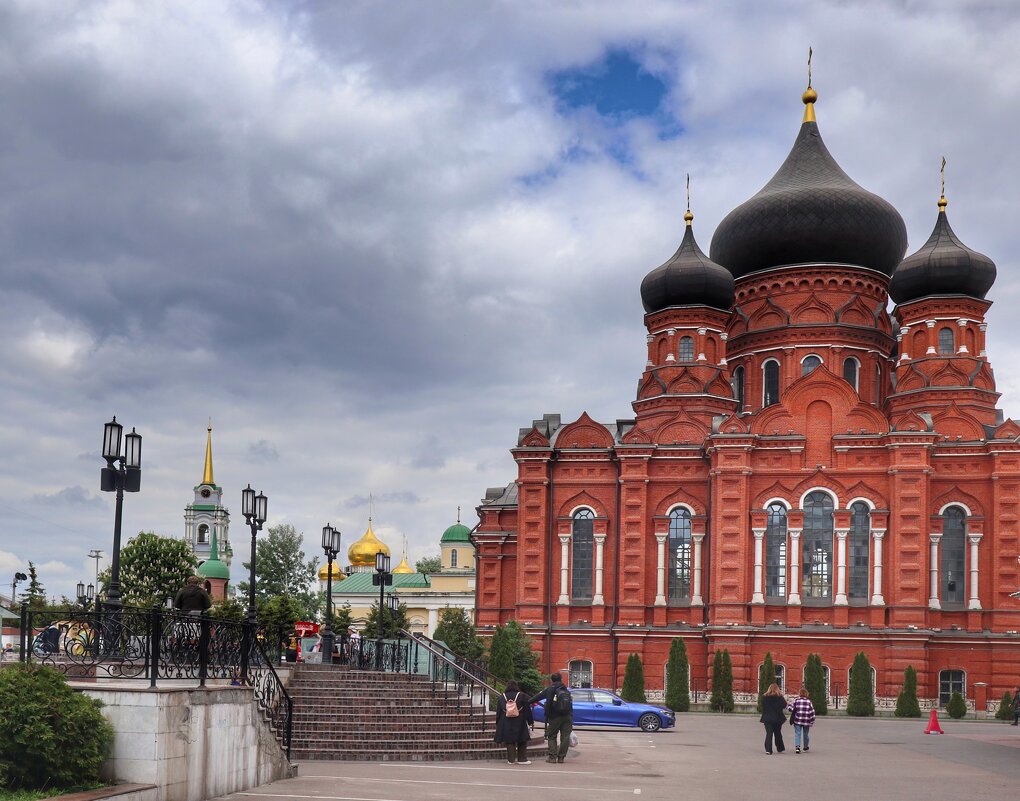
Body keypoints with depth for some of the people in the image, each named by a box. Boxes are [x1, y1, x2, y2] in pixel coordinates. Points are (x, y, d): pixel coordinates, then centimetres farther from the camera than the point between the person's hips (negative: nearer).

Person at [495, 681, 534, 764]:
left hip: (506, 724, 1)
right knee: (522, 742, 9)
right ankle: (522, 759, 7)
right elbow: (527, 710, -1)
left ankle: (511, 759, 2)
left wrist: (498, 724, 14)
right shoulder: (521, 696, -2)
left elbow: (498, 712, 7)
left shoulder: (501, 698, 4)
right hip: (519, 723, -1)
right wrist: (530, 721, 6)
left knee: (509, 741, 5)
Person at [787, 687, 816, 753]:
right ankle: (806, 748, 29)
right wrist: (812, 721, 6)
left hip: (797, 721, -1)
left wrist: (787, 706, 20)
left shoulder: (796, 700, -4)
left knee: (797, 734, 0)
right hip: (806, 721, 1)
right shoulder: (809, 701, -2)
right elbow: (812, 712, -1)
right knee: (805, 734, 16)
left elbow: (791, 708, -2)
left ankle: (797, 746, -19)